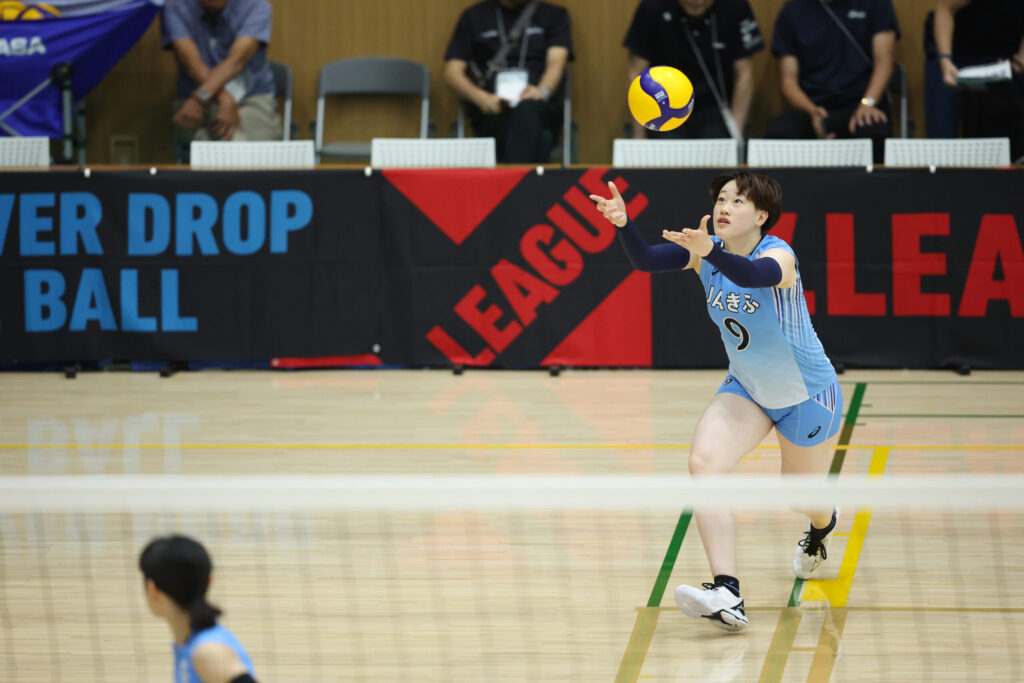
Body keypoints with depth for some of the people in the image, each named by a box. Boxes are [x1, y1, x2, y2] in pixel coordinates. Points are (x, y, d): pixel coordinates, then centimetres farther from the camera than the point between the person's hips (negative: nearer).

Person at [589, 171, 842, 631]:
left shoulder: (778, 255, -28)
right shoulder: (707, 249, -11)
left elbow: (756, 275, -53)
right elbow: (646, 260, -24)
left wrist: (709, 253, -71)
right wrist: (623, 224, -44)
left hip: (807, 395, -4)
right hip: (746, 388, 4)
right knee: (703, 464, -23)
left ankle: (823, 525, 59)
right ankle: (727, 595, -30)